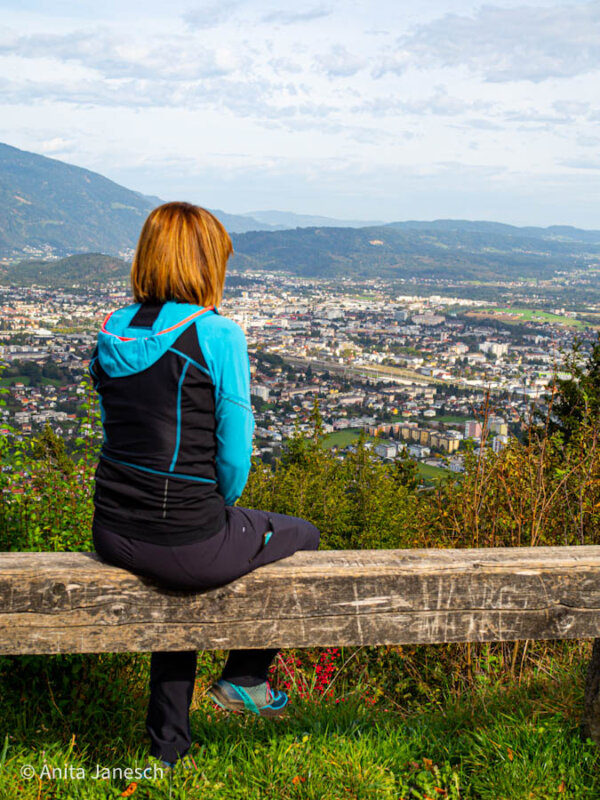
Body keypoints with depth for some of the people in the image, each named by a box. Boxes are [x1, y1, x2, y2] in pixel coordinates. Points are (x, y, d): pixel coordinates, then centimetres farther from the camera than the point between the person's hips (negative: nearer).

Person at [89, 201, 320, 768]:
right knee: (302, 537, 22)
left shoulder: (112, 333, 5)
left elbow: (118, 432, 12)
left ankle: (168, 743, 44)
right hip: (186, 542, -6)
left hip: (113, 535, 7)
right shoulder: (218, 335, -14)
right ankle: (244, 679, 32)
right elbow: (235, 453, -12)